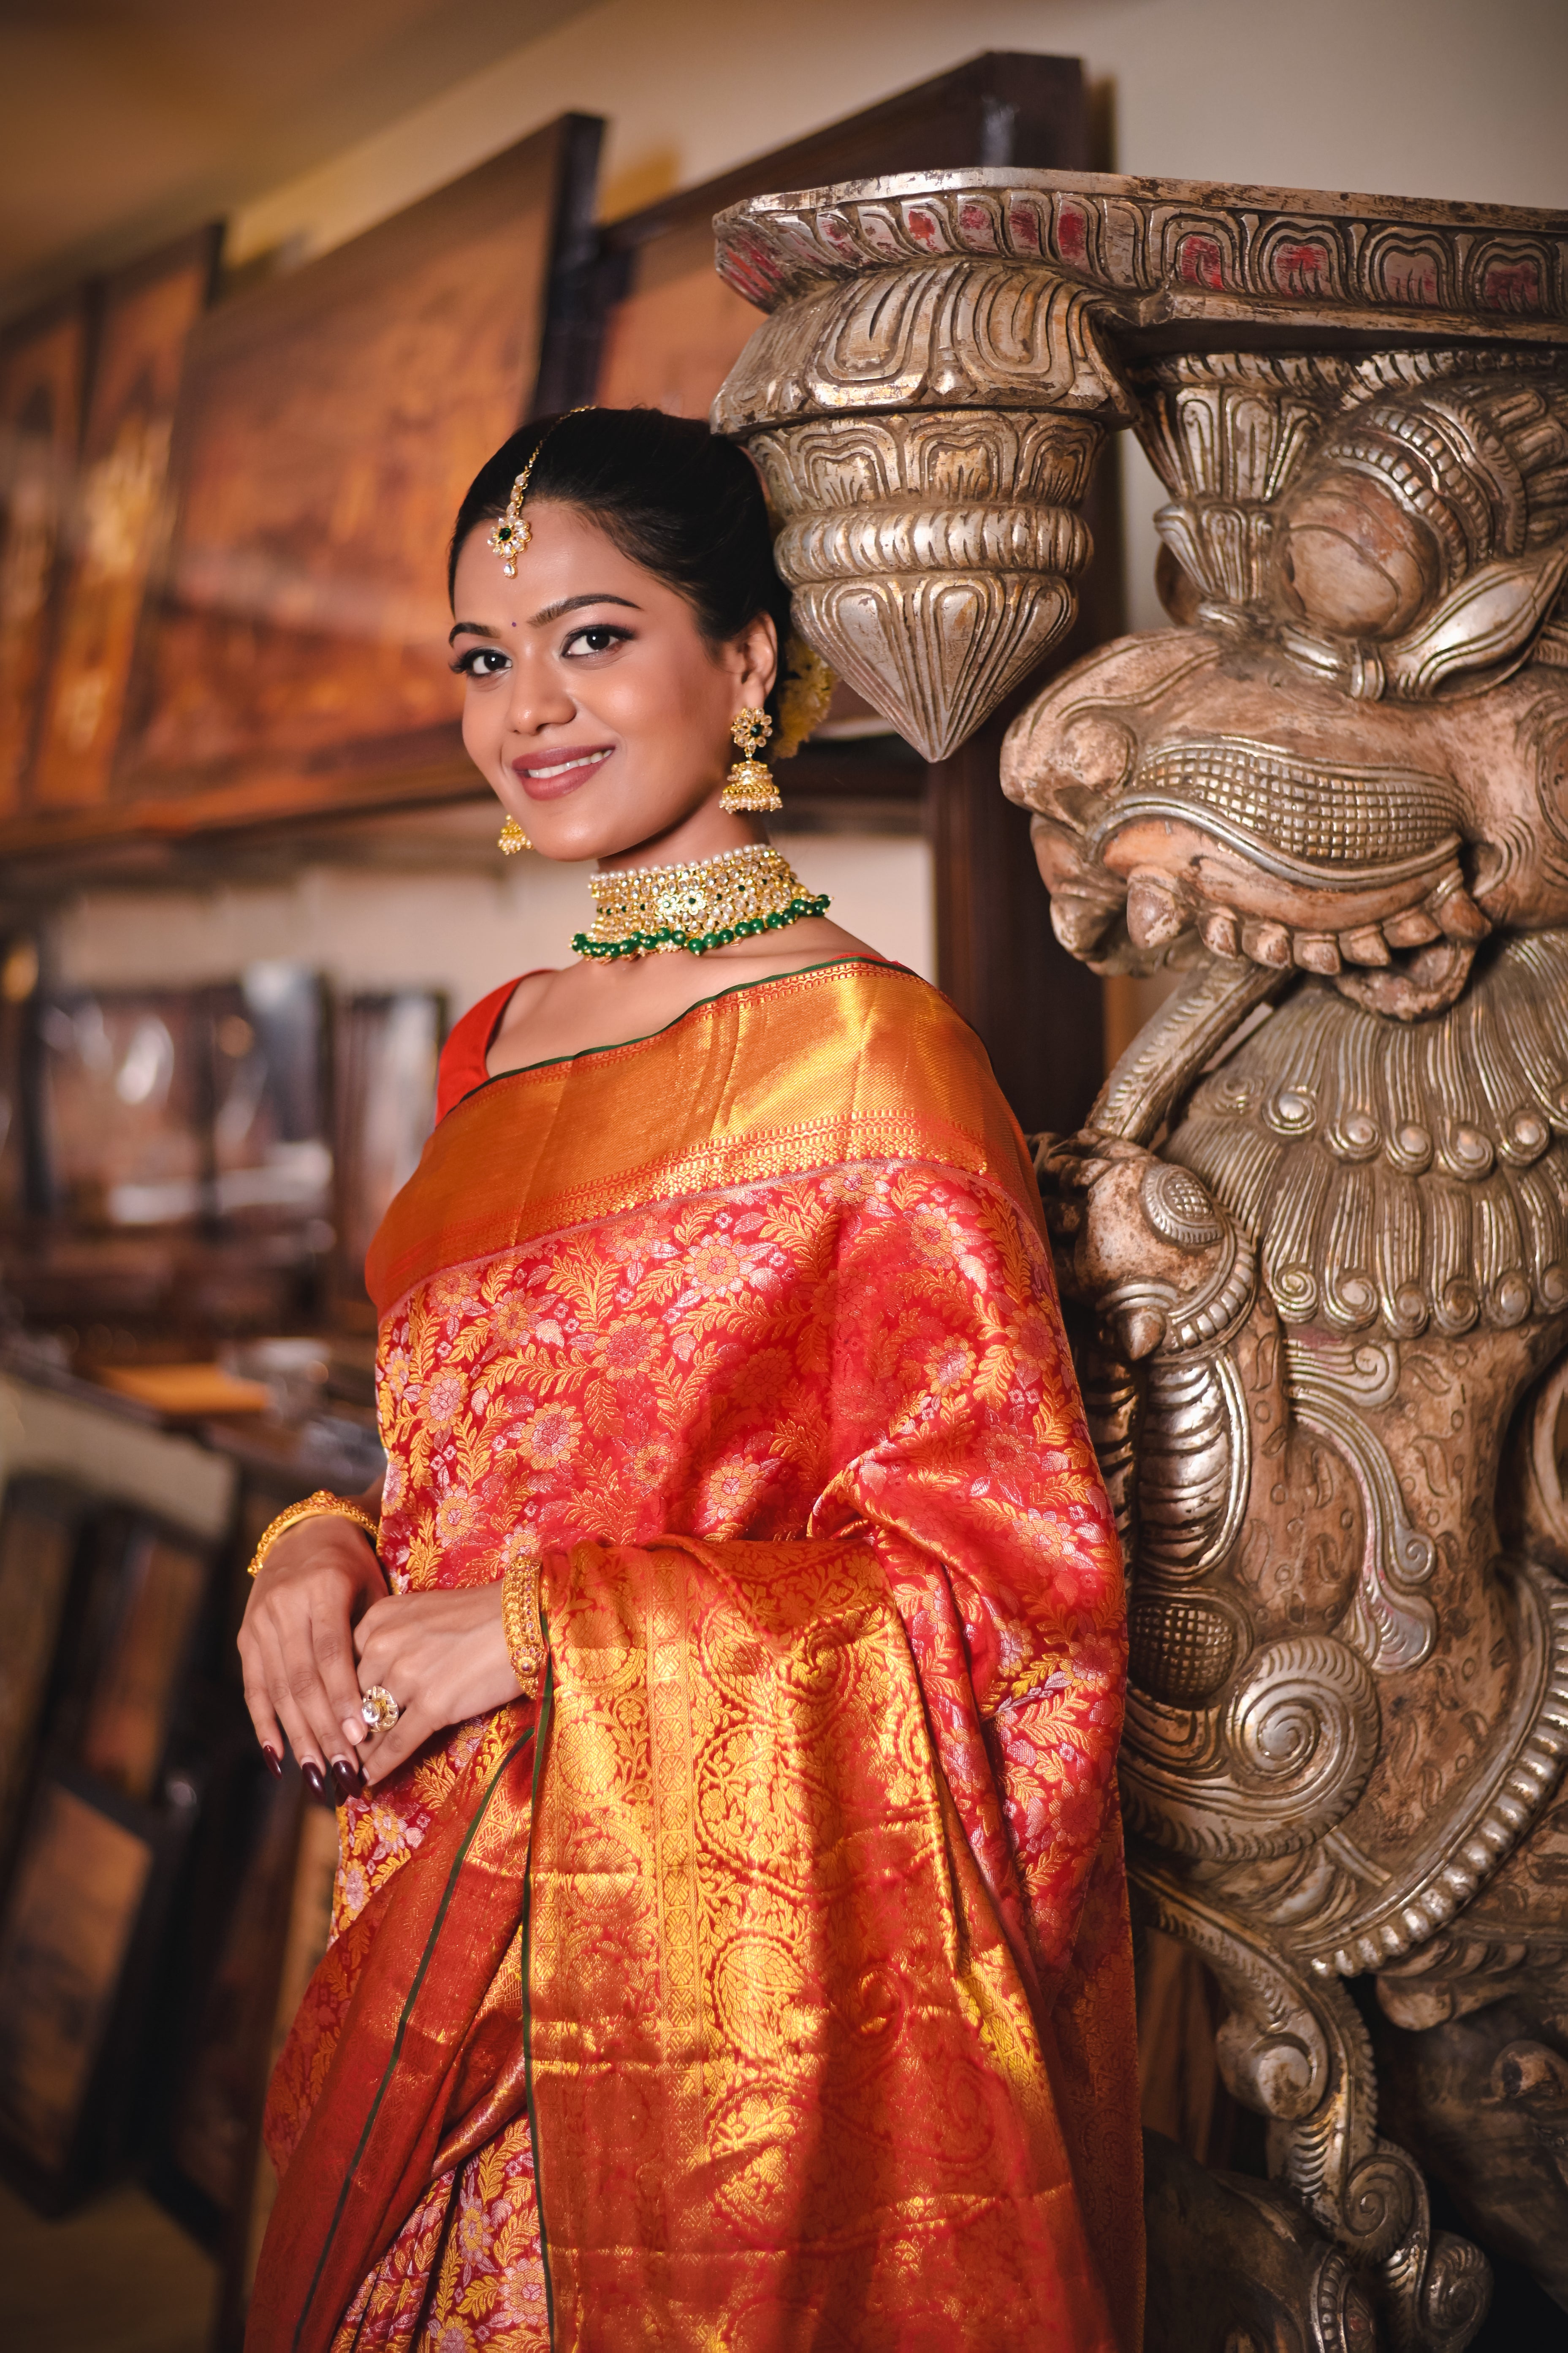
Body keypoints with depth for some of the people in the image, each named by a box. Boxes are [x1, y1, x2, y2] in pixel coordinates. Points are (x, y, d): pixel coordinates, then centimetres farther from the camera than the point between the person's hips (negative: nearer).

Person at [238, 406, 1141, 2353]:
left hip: (734, 1948, -6)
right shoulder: (498, 1049, 7)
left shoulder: (862, 1049, -15)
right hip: (457, 1935, 7)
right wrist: (331, 1551, -5)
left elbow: (1011, 1578, -16)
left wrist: (535, 1635, -18)